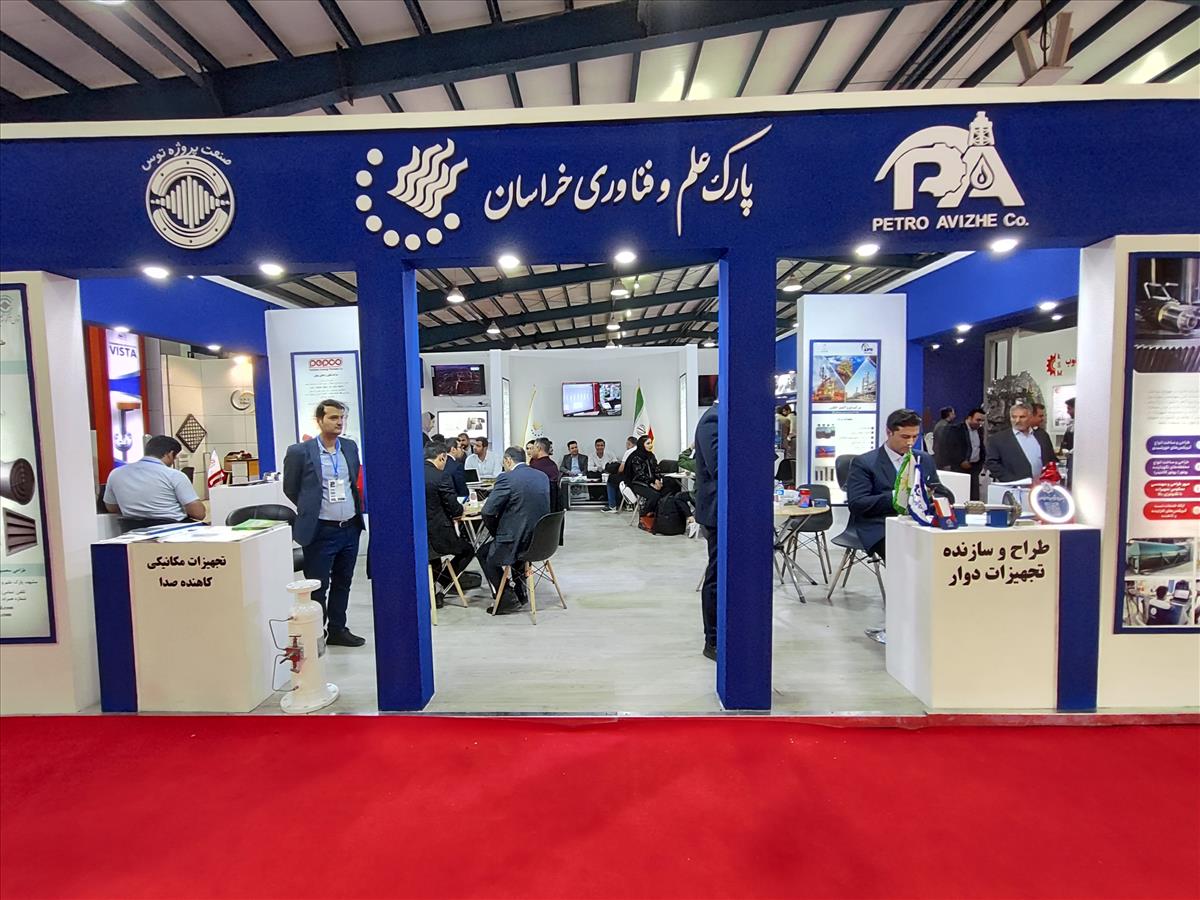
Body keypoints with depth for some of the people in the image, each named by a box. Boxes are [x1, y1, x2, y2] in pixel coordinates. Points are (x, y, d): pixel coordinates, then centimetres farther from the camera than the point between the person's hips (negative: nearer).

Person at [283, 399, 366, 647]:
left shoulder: (350, 447, 7)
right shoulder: (300, 452, -8)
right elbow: (290, 489, 3)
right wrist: (311, 509, 8)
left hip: (350, 528, 5)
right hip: (320, 531, -5)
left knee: (343, 583, 15)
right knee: (318, 586, 5)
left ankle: (338, 630, 29)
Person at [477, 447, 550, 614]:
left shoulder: (507, 478, -13)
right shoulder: (543, 476, 7)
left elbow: (487, 512, -15)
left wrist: (496, 533, 4)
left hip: (519, 543, -6)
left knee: (483, 553, 22)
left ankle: (506, 599, 17)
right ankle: (520, 591, 35)